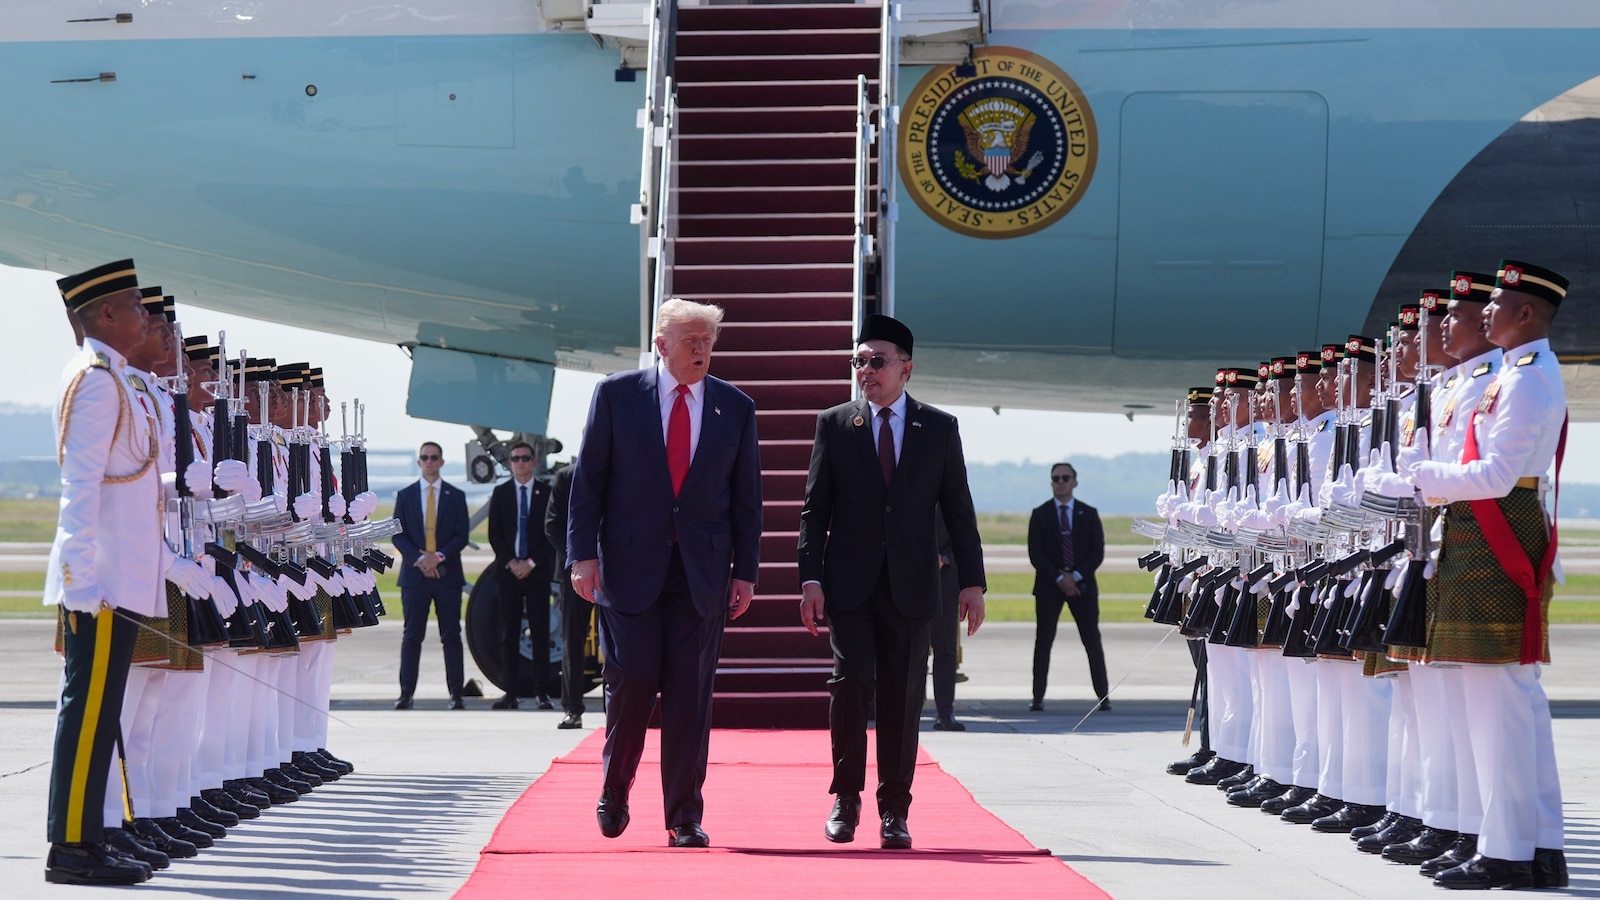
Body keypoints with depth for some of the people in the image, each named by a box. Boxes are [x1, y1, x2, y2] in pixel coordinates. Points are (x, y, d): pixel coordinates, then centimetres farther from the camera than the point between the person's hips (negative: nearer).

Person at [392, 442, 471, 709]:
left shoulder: (456, 496, 8)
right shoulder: (405, 495, 9)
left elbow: (462, 536, 2)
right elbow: (398, 535, 4)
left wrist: (438, 556, -13)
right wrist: (419, 559, -11)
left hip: (447, 574, 0)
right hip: (414, 575, 0)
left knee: (451, 636, -1)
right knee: (412, 635, -1)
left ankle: (456, 694, 0)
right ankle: (406, 693, -1)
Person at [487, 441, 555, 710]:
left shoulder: (547, 493, 6)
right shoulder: (500, 494, 10)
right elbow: (494, 534, 6)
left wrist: (531, 563, -8)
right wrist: (511, 562, -7)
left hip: (538, 570, -1)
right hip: (509, 571, 1)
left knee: (540, 633, -3)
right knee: (509, 634, 0)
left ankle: (542, 693, -3)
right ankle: (510, 693, 0)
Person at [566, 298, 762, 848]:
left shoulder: (735, 407, 7)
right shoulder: (616, 394, 2)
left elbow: (746, 496, 9)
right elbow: (587, 478, 1)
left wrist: (746, 570, 3)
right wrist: (584, 553, -6)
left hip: (702, 571, 2)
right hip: (630, 566, -2)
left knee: (691, 695, 0)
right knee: (632, 680, -6)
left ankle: (684, 818, 5)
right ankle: (614, 792, 18)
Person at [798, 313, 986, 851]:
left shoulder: (939, 429, 8)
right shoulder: (834, 425, 7)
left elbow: (958, 510, 8)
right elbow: (815, 509, 5)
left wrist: (972, 581, 2)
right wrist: (810, 577, -5)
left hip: (910, 585, 1)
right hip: (849, 584, 0)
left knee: (903, 697, 1)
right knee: (851, 683, -10)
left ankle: (894, 811, 8)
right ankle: (846, 799, 4)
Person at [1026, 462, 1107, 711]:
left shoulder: (1089, 514, 8)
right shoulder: (1040, 514, 5)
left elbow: (1097, 552, 2)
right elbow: (1035, 554, -2)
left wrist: (1076, 576, -11)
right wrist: (1059, 578, -13)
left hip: (1082, 584, 1)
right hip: (1049, 586, -1)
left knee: (1092, 642, 0)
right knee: (1043, 641, -2)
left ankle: (1103, 696, 2)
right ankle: (1038, 697, -2)